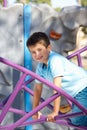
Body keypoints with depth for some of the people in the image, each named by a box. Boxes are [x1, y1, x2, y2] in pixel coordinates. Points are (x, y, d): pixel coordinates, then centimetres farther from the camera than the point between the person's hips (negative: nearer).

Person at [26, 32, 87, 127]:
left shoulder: (55, 59, -25)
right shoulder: (40, 66, 1)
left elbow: (57, 87, -28)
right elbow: (38, 88, 13)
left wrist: (55, 112, -29)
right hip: (75, 94, 9)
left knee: (77, 121, -24)